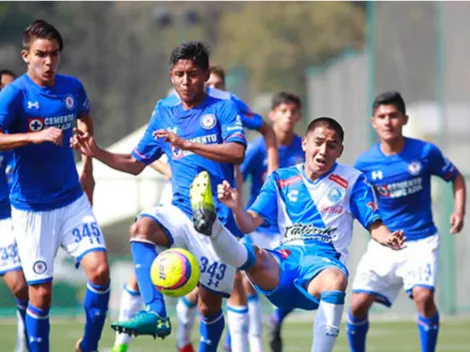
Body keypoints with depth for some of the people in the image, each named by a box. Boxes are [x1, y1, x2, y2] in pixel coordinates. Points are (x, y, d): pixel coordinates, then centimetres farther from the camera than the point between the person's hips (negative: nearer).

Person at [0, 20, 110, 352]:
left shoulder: (72, 88, 1)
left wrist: (87, 168, 22)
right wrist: (35, 136, -37)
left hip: (73, 200, 4)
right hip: (31, 209, -4)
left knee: (99, 270, -10)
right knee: (41, 292, -2)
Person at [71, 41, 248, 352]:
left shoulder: (223, 108, 0)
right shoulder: (164, 114, 14)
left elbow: (238, 152, -18)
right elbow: (136, 163, 23)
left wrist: (185, 144, -24)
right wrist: (97, 153, 7)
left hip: (220, 218, -3)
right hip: (182, 210, 3)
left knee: (209, 304, -1)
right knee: (143, 227, -31)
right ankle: (155, 315, -40)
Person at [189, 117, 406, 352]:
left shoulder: (352, 181, 10)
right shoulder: (281, 179, 14)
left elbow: (374, 225, 6)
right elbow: (249, 224, 7)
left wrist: (389, 238, -18)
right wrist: (237, 208, -17)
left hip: (324, 261, -2)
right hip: (283, 259, 2)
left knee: (335, 279, -40)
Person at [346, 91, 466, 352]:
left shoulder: (425, 152, -7)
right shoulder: (365, 163, -4)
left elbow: (456, 178, 8)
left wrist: (459, 212, -6)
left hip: (421, 241, -2)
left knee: (423, 296, -25)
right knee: (358, 303, -7)